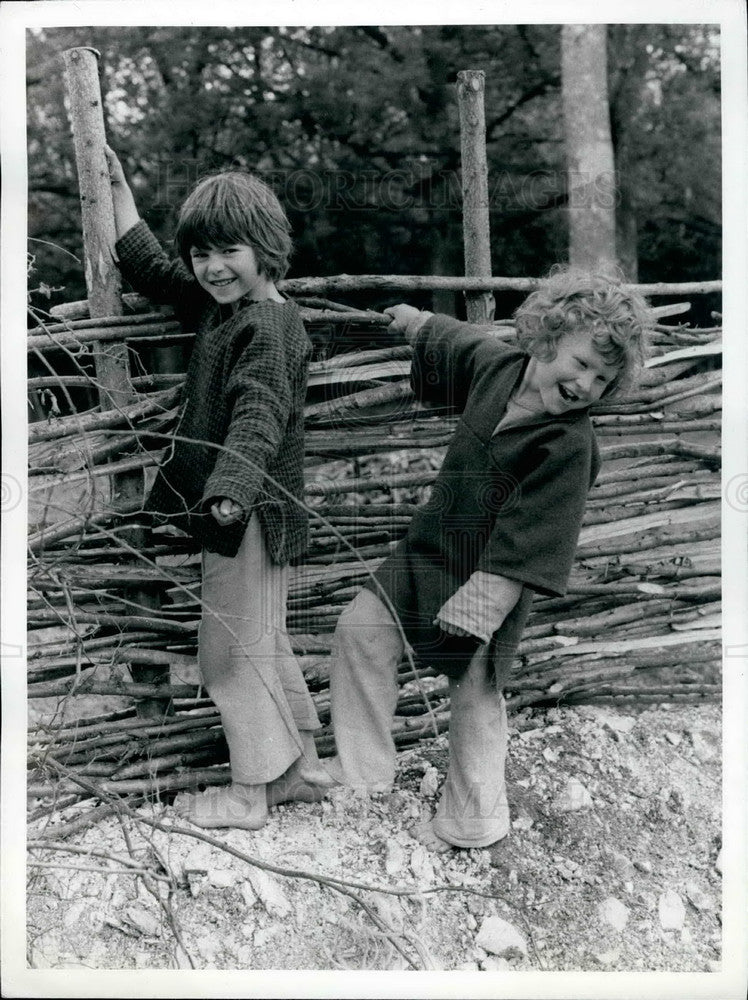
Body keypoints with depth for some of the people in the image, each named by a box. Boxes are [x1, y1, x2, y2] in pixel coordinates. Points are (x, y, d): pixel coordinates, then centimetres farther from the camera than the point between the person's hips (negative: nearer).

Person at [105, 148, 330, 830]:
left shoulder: (270, 326, -17)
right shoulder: (218, 306, 11)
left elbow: (259, 416, -32)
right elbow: (151, 269, 24)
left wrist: (231, 490, -47)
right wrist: (118, 187, 26)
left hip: (251, 512, -10)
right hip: (236, 512, 10)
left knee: (232, 650, 1)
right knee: (264, 645, 18)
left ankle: (250, 794, 17)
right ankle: (301, 766, 32)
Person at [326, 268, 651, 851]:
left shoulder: (570, 444, -22)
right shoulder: (499, 362, -3)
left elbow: (530, 540, -23)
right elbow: (462, 343, 21)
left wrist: (486, 601, -26)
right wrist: (417, 322, 35)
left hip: (490, 578, -7)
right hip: (430, 549, 7)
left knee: (475, 691, 5)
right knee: (360, 630, 3)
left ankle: (471, 824, 27)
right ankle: (362, 775, 16)